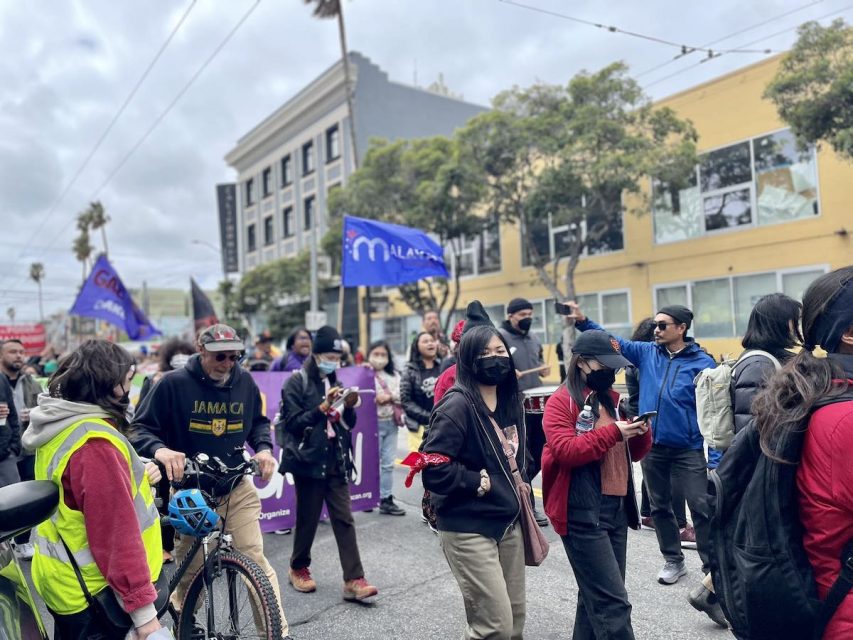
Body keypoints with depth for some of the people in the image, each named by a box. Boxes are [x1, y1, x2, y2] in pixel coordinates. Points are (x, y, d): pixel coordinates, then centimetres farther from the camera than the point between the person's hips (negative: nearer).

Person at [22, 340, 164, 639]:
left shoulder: (58, 428, 2)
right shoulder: (94, 443, -28)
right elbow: (116, 530, -29)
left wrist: (137, 475, 1)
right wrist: (143, 608, -24)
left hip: (63, 580, 9)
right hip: (91, 591, -9)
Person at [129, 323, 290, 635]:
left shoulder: (245, 382, -2)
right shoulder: (174, 384, -13)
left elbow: (258, 421, 14)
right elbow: (139, 429, -8)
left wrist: (264, 448, -6)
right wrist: (160, 449, -29)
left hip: (237, 489, 2)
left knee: (255, 560, -6)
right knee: (191, 571, 12)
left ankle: (277, 630, 6)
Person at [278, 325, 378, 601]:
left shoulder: (334, 381, 13)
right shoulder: (297, 382, -5)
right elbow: (293, 423, -13)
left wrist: (349, 407, -6)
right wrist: (323, 407, -20)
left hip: (336, 462, 5)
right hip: (309, 461, -5)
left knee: (344, 520, 0)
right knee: (307, 519, 8)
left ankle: (354, 580, 1)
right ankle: (298, 568, 30)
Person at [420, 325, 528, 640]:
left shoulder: (510, 403, 8)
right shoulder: (458, 405, -18)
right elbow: (433, 468, -25)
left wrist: (519, 486, 9)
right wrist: (481, 483, -17)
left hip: (509, 524, 8)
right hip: (469, 529, -8)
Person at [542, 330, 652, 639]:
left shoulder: (612, 398, 13)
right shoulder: (561, 402, -9)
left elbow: (634, 453, 16)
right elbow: (565, 451, -21)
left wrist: (641, 430, -5)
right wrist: (613, 432, -22)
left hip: (618, 508, 8)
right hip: (582, 513, -8)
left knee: (597, 595, 18)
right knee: (613, 602, -6)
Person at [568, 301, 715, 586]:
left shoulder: (702, 362, -8)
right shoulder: (647, 352, 5)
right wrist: (582, 321, -8)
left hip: (688, 449, -4)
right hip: (652, 446, 5)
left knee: (701, 508, 2)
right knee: (660, 507, 15)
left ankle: (711, 565, 20)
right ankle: (673, 561, 33)